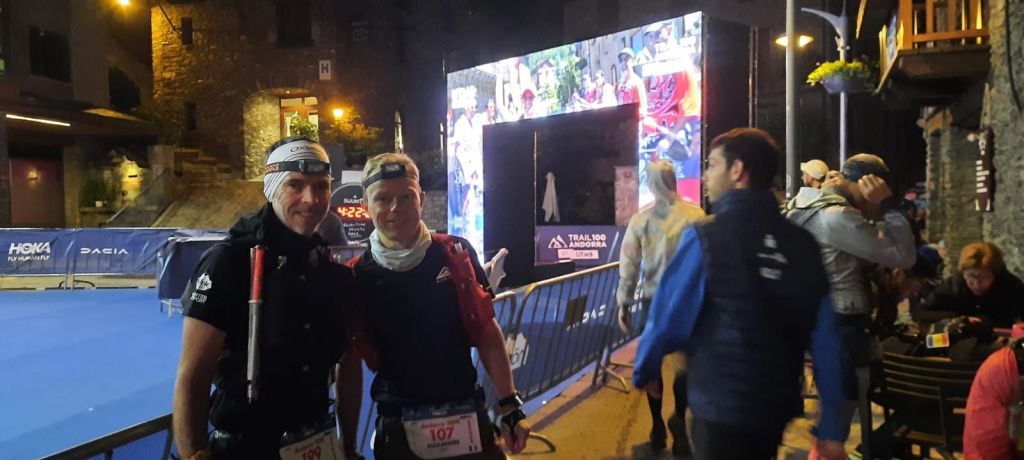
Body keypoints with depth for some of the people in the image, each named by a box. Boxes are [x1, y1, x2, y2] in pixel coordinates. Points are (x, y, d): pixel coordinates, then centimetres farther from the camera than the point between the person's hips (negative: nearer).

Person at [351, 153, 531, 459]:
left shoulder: (456, 255, -4)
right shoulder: (357, 278, -5)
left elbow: (487, 334, 2)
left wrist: (510, 405, -1)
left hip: (467, 418, 1)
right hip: (397, 427, 0)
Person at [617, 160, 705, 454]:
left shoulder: (640, 219, -3)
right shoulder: (696, 215, -9)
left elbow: (628, 265, -5)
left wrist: (624, 304, 2)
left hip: (653, 300, 2)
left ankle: (658, 425, 21)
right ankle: (679, 418, -5)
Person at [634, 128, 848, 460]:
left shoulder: (705, 238, -16)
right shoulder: (803, 243, -2)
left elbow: (667, 317, -12)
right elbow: (825, 340, -3)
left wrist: (644, 370, 7)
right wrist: (832, 427, 3)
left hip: (722, 407, -6)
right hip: (778, 405, 6)